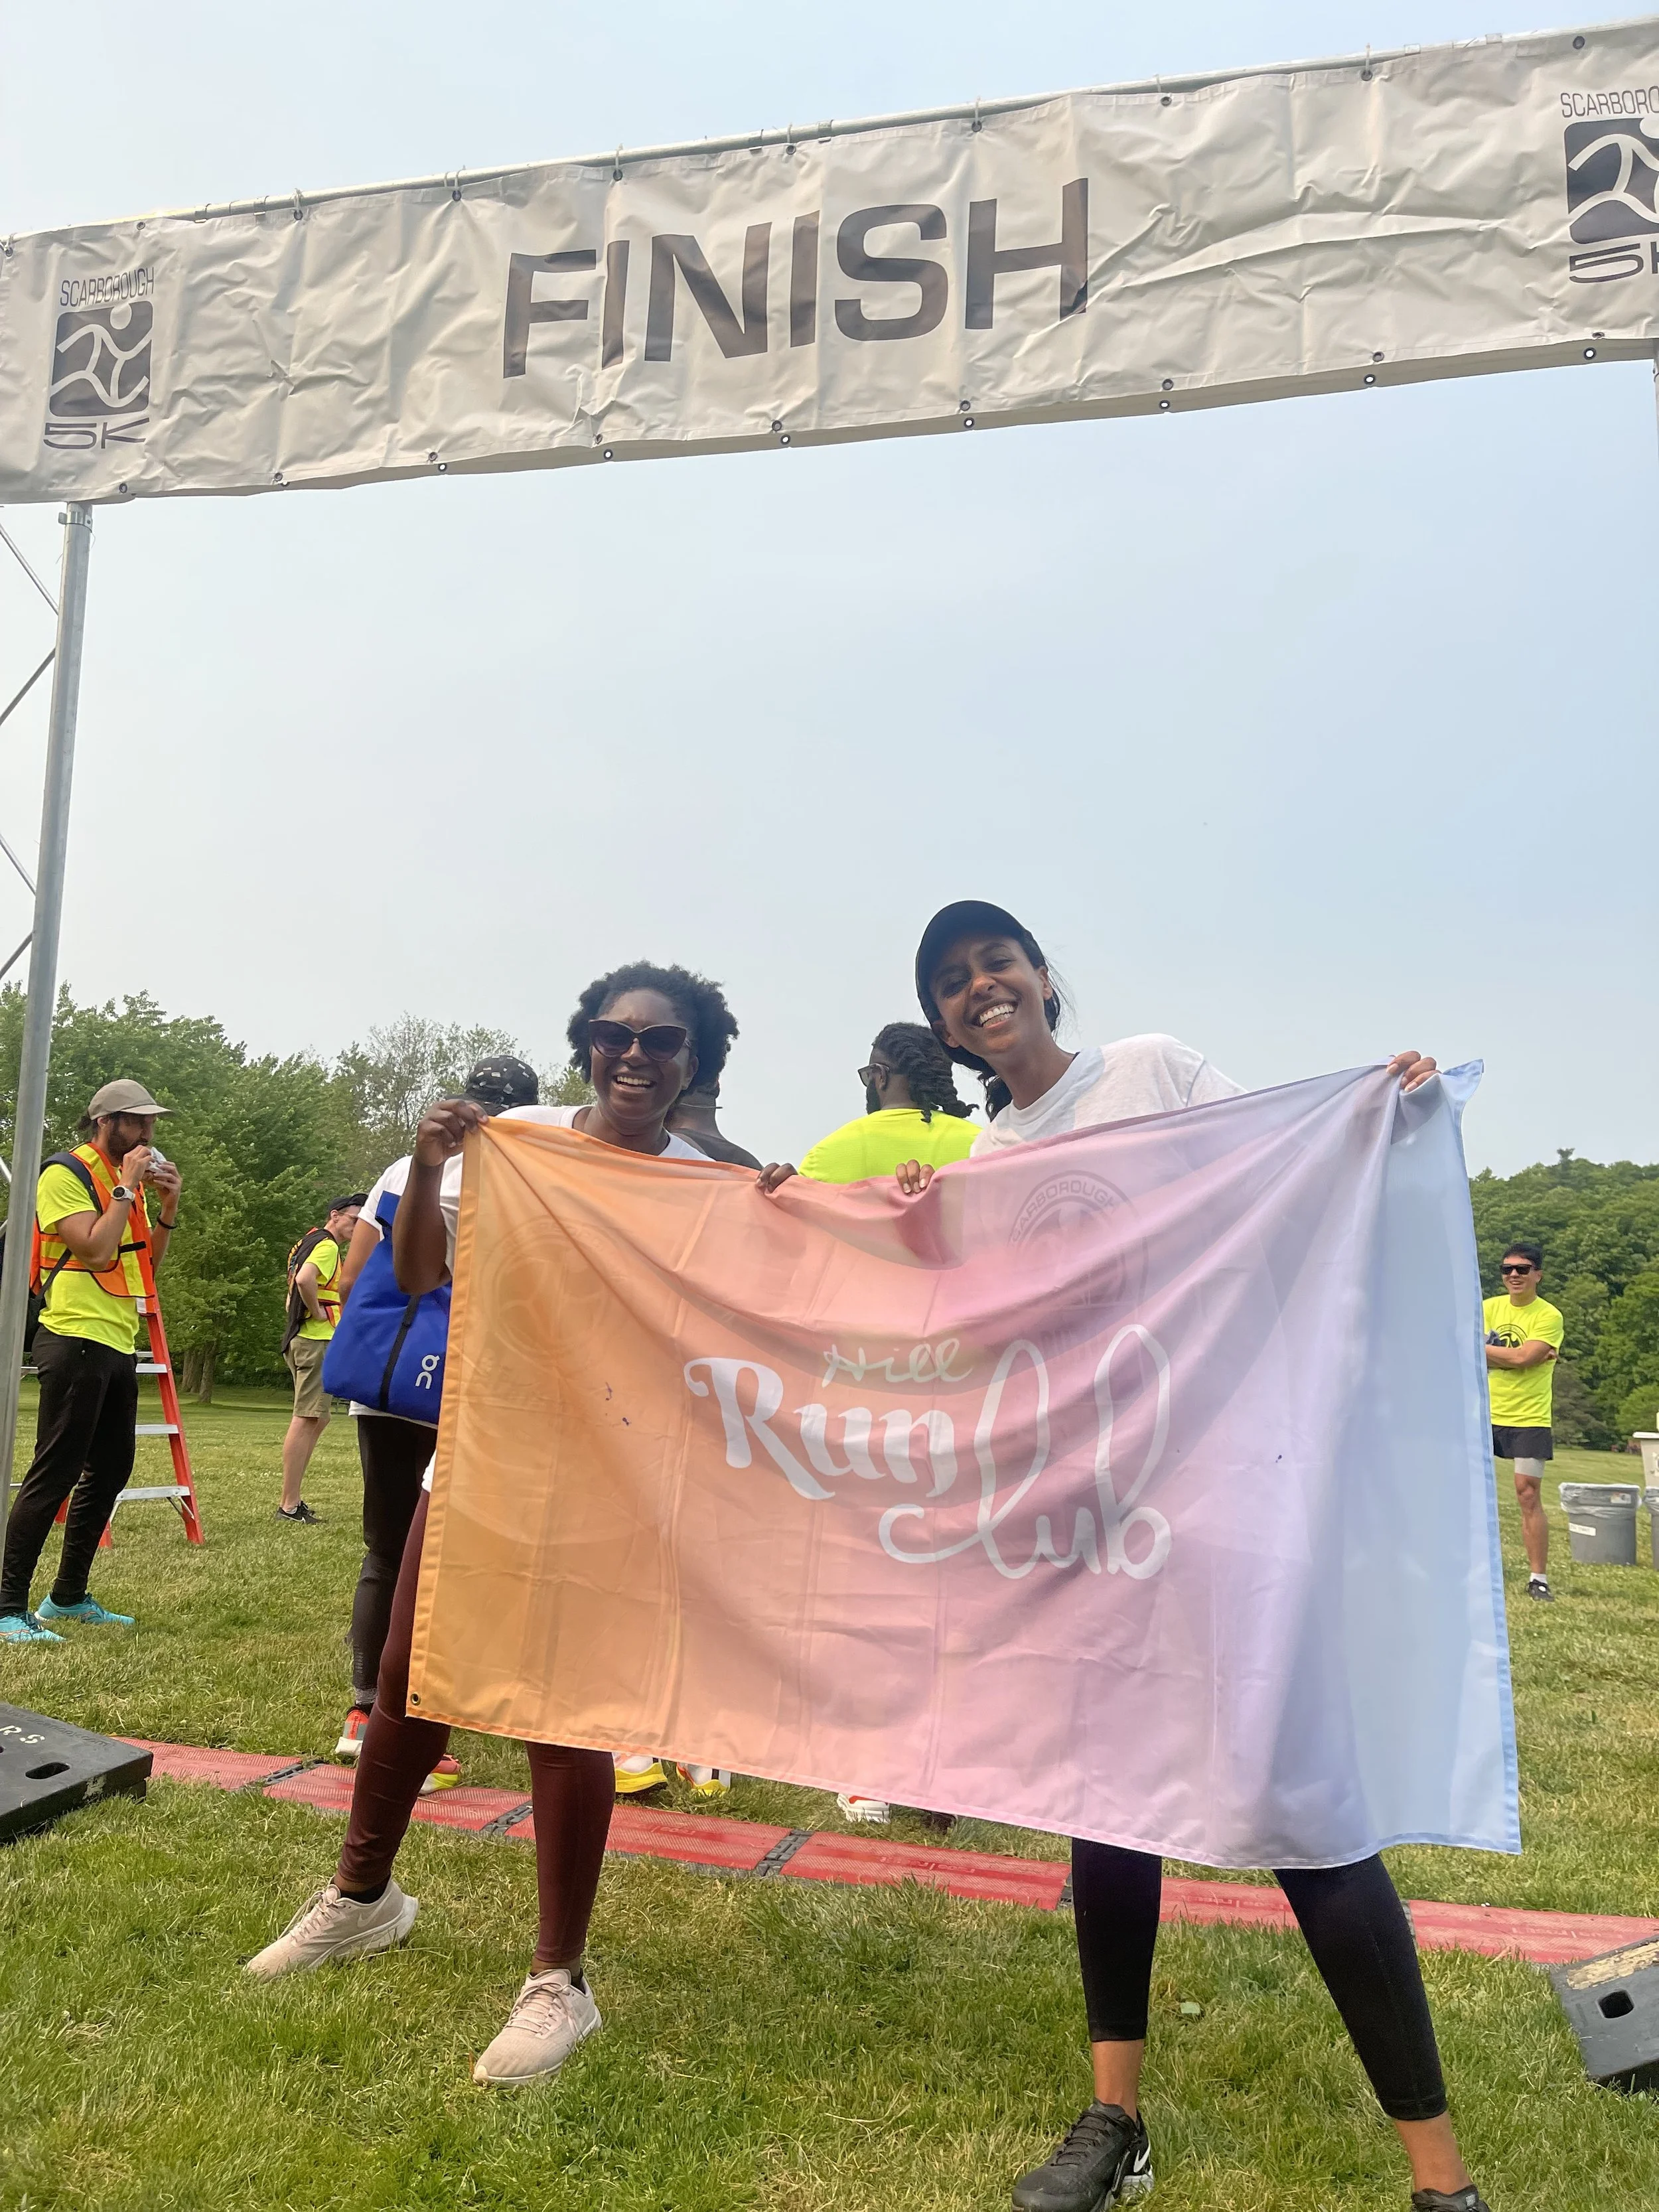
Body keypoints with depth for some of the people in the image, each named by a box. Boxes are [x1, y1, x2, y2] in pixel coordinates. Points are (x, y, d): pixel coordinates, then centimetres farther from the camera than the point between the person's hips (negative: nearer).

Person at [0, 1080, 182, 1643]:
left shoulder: (124, 1180, 15)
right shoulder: (65, 1174, -10)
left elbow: (147, 1262, 16)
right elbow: (97, 1251, -21)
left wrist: (167, 1207, 3)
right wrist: (127, 1188, -15)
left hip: (118, 1344, 9)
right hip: (76, 1341, -9)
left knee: (109, 1471, 12)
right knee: (53, 1474, -10)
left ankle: (68, 1597, 22)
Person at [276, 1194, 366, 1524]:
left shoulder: (308, 1242, 21)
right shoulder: (327, 1246, -11)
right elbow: (304, 1279, -29)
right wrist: (318, 1312, -17)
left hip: (302, 1338, 11)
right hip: (317, 1339, -11)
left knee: (317, 1419, 15)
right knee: (307, 1419, -10)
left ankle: (291, 1499, 18)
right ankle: (289, 1506, -9)